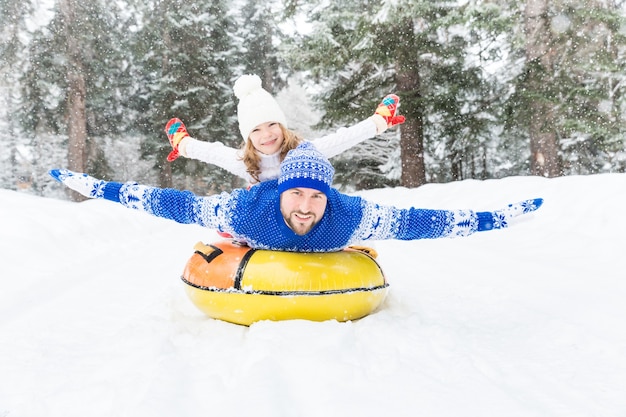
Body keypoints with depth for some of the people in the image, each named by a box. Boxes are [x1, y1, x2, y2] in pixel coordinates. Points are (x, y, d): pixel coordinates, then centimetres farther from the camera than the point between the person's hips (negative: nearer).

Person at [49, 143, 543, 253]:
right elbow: (171, 203, -36)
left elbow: (420, 221, -35)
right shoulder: (244, 209, -43)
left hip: (324, 269, 1)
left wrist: (500, 217, -33)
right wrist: (93, 186, -34)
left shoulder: (352, 216, -41)